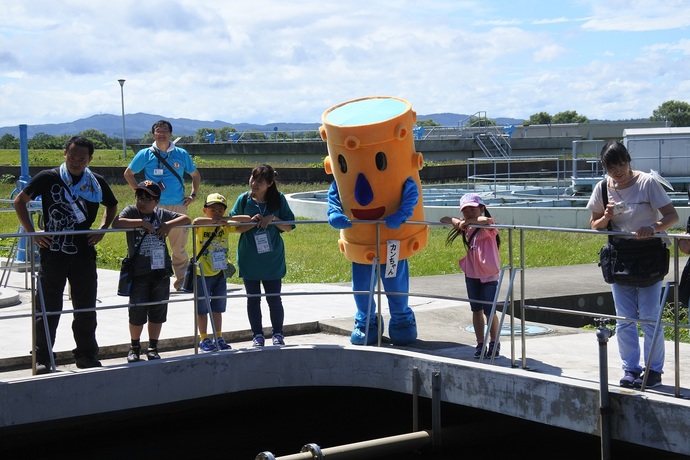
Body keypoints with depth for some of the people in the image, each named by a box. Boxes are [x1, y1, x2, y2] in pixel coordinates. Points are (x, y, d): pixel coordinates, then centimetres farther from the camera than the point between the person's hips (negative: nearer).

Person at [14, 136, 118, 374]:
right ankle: (42, 359, 7)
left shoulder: (97, 183, 5)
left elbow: (112, 206, 24)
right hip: (53, 253, -3)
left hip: (84, 253, 3)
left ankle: (87, 355, 22)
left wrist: (102, 229, 8)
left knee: (86, 307, 10)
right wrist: (32, 232, -3)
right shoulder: (48, 178, -3)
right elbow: (19, 201, 6)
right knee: (48, 307, 0)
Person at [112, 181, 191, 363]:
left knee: (158, 312, 9)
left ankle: (153, 348, 23)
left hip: (160, 271, 3)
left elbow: (186, 219, 6)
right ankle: (134, 347, 22)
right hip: (138, 272, -3)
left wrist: (169, 224, -11)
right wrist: (142, 222, -22)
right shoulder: (131, 211, -3)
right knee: (137, 312, 2)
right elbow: (116, 223, -22)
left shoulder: (161, 213, 6)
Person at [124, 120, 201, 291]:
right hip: (154, 207, -1)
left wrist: (193, 195, 11)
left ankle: (181, 280, 16)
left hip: (178, 206, 1)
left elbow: (195, 175, 22)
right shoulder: (145, 154, 4)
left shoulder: (182, 154, 9)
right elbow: (128, 174, 15)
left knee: (179, 246, 4)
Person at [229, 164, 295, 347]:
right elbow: (234, 227, -1)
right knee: (253, 298, 9)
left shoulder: (278, 200, -4)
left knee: (274, 298, 3)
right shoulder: (244, 200, -3)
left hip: (272, 258, -1)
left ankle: (278, 334, 19)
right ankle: (257, 335, 21)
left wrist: (273, 218, -18)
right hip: (249, 259, 1)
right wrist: (251, 223, -18)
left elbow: (289, 226, -1)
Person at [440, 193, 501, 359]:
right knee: (476, 310, 11)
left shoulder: (487, 227, -13)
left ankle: (495, 343, 13)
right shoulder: (466, 227, 6)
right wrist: (457, 221, -8)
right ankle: (480, 344, 20)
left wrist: (468, 221, -27)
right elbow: (444, 219, 12)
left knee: (489, 311, -2)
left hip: (489, 275, -6)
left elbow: (486, 220, -38)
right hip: (471, 274, 6)